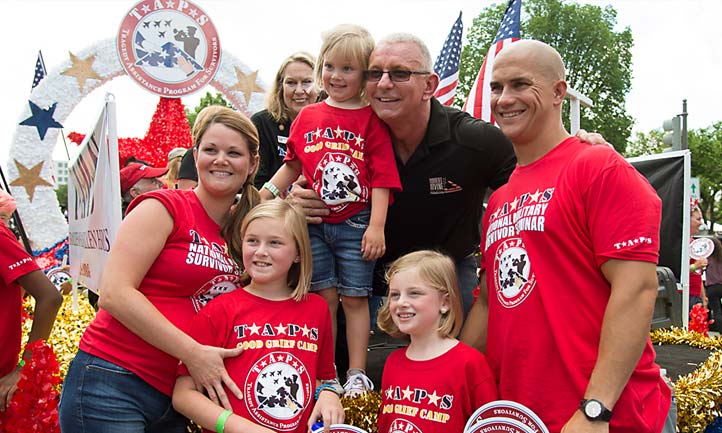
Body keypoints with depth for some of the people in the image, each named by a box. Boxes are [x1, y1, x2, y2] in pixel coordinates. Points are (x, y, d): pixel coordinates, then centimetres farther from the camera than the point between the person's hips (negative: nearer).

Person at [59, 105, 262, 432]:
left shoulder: (242, 229, 10)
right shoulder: (164, 208, -7)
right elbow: (114, 293, -15)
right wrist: (194, 353, -17)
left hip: (176, 398, 6)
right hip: (112, 386, -6)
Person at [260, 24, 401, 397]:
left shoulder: (371, 120, -3)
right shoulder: (308, 117, 8)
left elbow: (381, 177, -6)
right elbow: (293, 164, 18)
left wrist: (376, 226, -12)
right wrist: (266, 192, 8)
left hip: (356, 224, -3)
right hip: (314, 223, 3)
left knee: (354, 298, 5)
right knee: (324, 296, 8)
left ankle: (357, 374, 14)